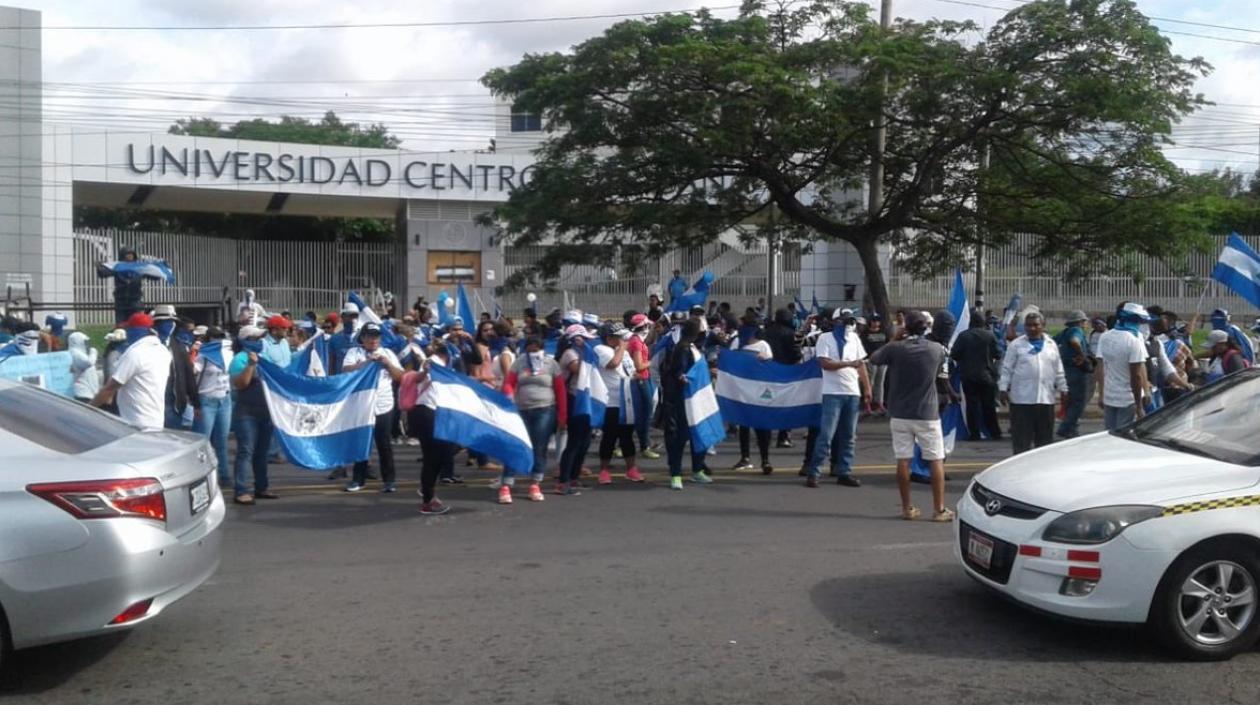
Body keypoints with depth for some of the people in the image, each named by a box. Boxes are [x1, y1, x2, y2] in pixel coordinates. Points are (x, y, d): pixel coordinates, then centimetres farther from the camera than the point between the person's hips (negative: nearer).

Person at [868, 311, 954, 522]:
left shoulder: (895, 348, -9)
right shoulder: (937, 349, -5)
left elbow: (874, 358, 8)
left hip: (900, 414, 1)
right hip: (927, 414, 0)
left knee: (903, 460, 6)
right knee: (936, 461, 7)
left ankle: (907, 508, 11)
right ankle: (939, 509, 7)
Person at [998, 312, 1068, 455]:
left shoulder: (1051, 345, 11)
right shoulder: (1016, 345, 0)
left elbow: (1058, 371, 17)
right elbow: (1007, 369, -1)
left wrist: (1063, 389, 14)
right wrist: (1003, 389, -8)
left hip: (1046, 398, 4)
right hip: (1022, 399, -4)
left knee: (1045, 436, 10)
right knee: (1021, 437, -2)